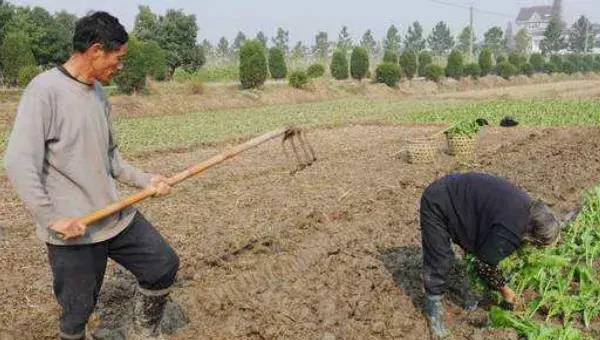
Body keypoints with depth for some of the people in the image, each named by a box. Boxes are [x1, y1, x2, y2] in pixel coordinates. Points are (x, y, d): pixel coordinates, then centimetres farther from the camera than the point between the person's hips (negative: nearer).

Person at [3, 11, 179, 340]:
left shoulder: (99, 92, 9)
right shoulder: (45, 89, -15)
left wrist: (145, 180, 6)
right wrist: (52, 218, -20)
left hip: (119, 216, 7)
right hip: (75, 232, -7)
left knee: (164, 265, 9)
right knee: (77, 313, 6)